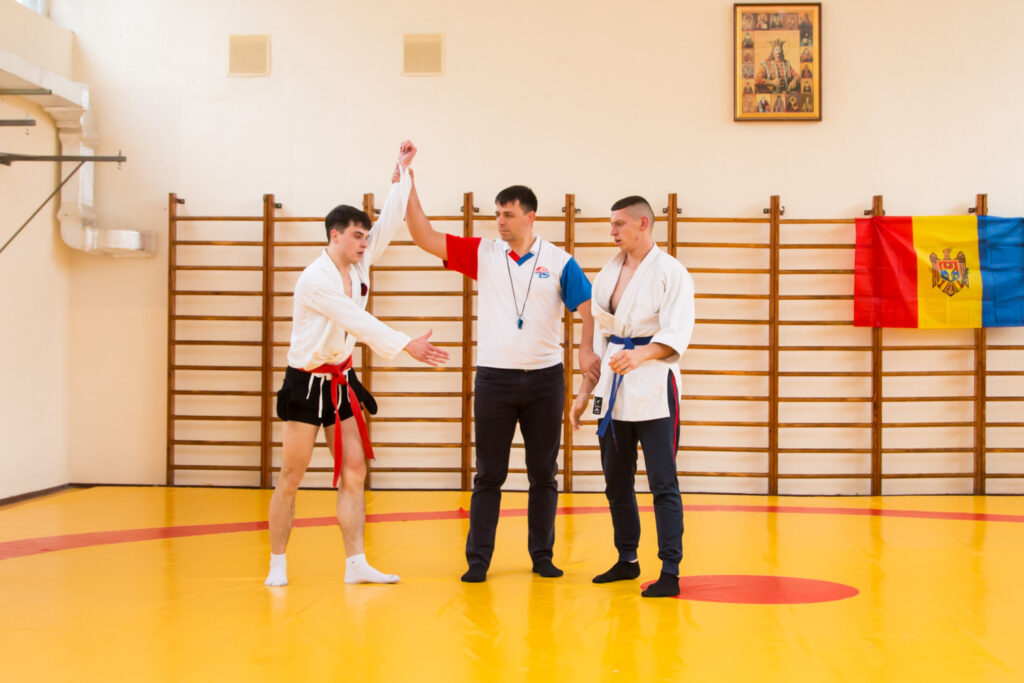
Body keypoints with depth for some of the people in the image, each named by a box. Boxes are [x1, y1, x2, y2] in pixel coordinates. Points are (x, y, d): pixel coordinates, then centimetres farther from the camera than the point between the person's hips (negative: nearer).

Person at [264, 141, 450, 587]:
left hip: (341, 382, 7)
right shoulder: (315, 279, -19)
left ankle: (356, 564, 6)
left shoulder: (358, 265, 4)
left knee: (354, 473, 3)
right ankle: (277, 564, 11)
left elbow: (389, 223, 5)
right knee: (291, 477, 0)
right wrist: (407, 346, -28)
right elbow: (359, 321, -25)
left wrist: (402, 171, 1)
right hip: (306, 383, -7)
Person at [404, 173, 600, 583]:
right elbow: (424, 237, -2)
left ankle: (542, 556, 19)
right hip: (495, 377, 0)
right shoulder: (482, 254, 3)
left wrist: (586, 349, -16)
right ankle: (478, 559, 9)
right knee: (489, 474, 3)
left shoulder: (558, 261, 2)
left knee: (543, 472, 9)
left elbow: (588, 307, 0)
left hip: (545, 377, 0)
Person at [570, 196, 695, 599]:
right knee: (616, 480, 13)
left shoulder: (671, 273, -6)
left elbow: (677, 333, -17)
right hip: (613, 384, 7)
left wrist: (641, 355, -34)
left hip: (653, 384, -7)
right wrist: (585, 393, 15)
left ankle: (670, 573, -2)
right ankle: (627, 561, 27)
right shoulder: (608, 274, 13)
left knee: (662, 482, -6)